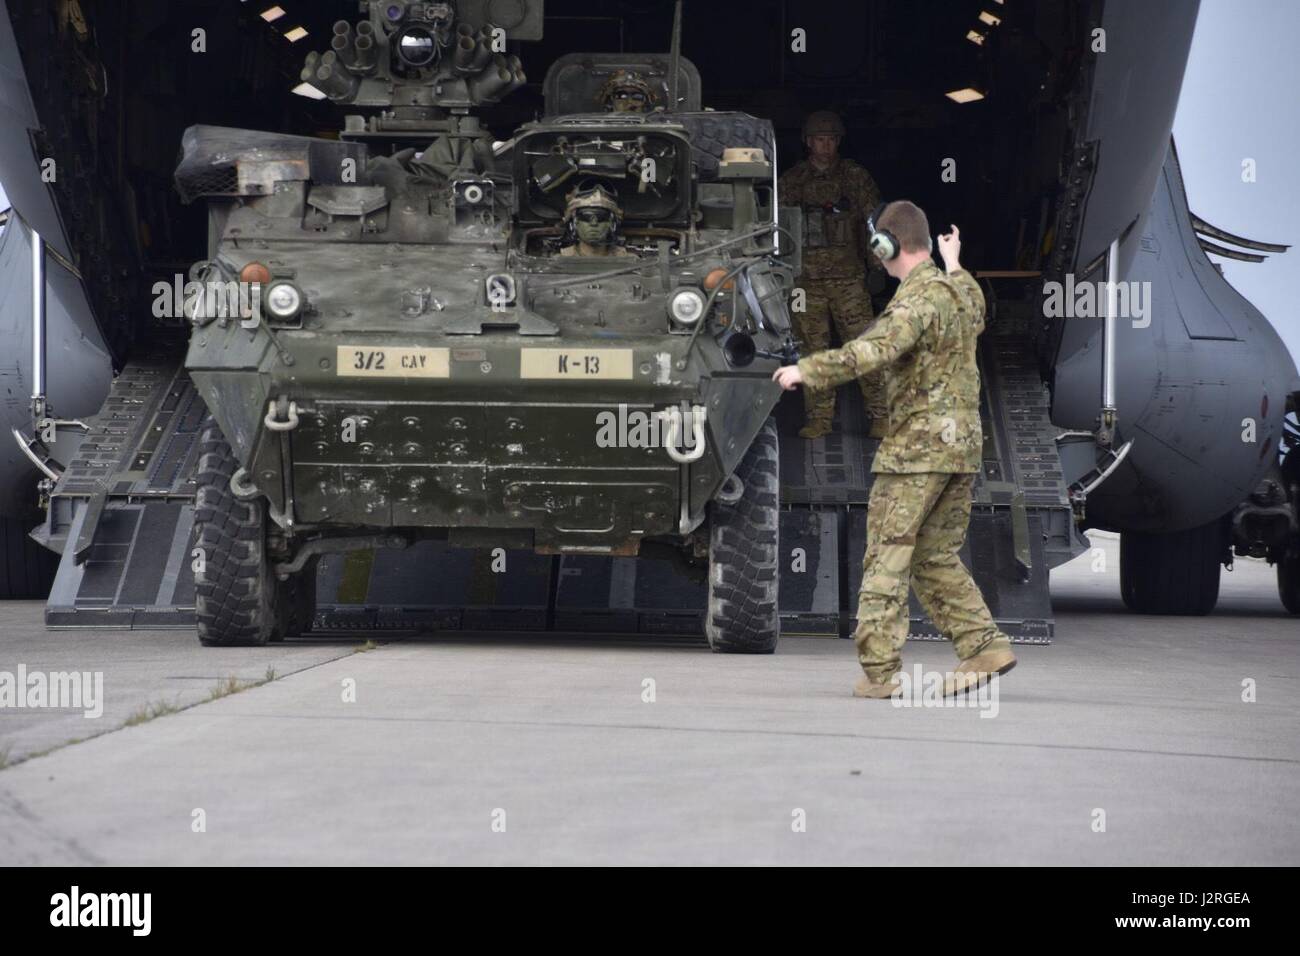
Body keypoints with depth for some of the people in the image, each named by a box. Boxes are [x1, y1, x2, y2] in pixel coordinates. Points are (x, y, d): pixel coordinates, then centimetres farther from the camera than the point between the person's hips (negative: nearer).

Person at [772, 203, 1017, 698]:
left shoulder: (919, 296, -14)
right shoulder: (962, 290, 13)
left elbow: (875, 349, -30)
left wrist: (808, 370, -25)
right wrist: (954, 265, 52)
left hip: (917, 447, -8)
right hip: (963, 445, 8)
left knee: (887, 558, -3)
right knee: (936, 557, 15)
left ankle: (878, 670, -4)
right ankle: (985, 646, 8)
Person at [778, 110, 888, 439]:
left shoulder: (856, 177, 6)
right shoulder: (791, 182, 10)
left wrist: (878, 265, 0)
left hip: (847, 276, -2)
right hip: (805, 279, 2)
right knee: (813, 350, 3)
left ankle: (880, 415, -3)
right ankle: (819, 417, 10)